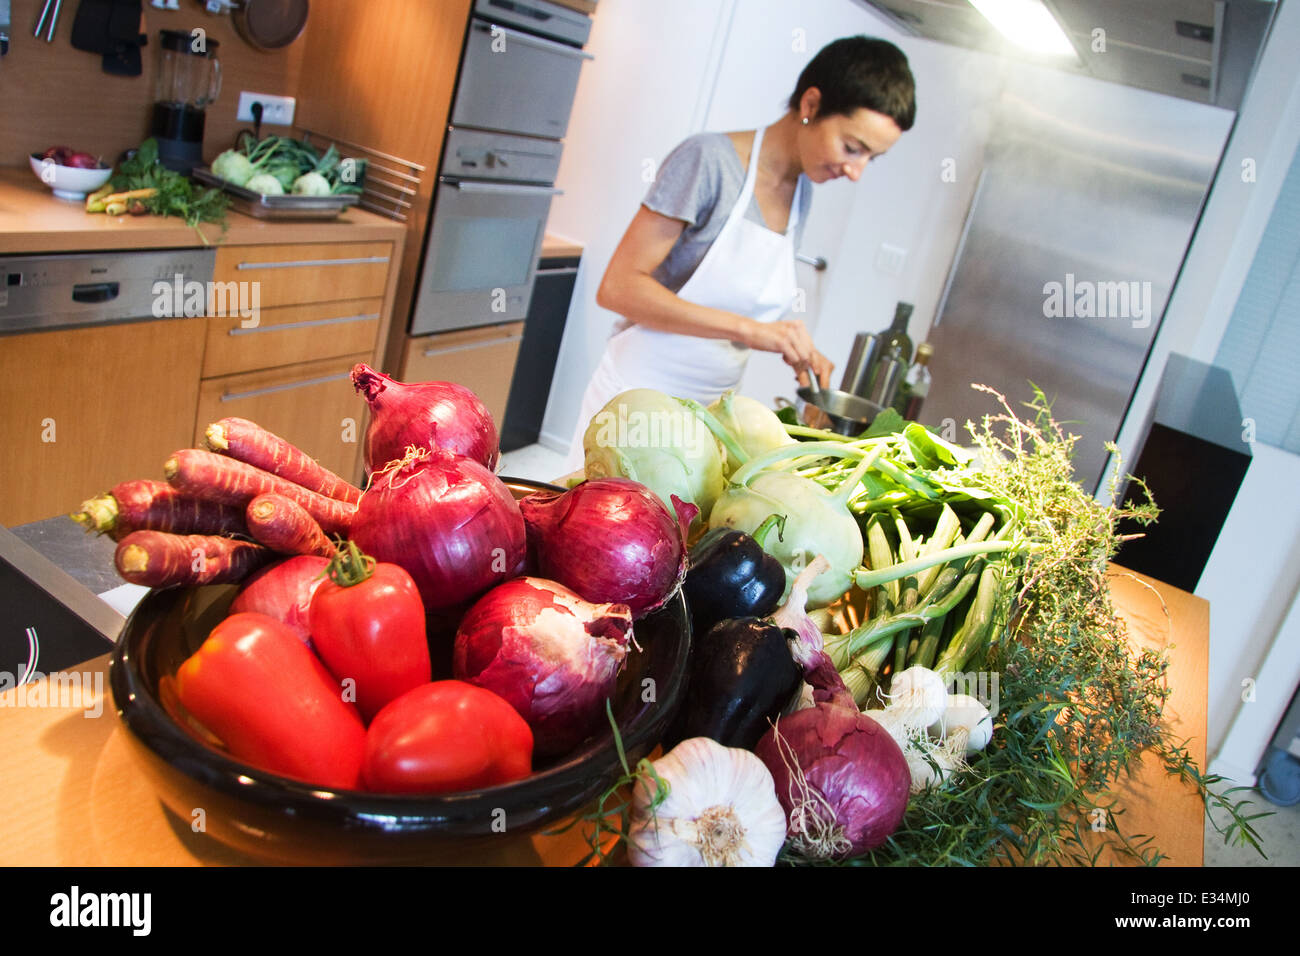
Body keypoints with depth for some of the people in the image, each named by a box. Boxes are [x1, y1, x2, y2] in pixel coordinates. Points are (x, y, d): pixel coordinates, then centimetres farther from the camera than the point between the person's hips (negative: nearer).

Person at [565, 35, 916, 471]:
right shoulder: (709, 158, -15)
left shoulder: (801, 192, 7)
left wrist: (794, 346, -3)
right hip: (640, 394, -6)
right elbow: (618, 287, -20)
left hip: (711, 412, 6)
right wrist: (748, 329, -26)